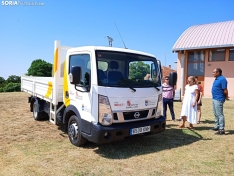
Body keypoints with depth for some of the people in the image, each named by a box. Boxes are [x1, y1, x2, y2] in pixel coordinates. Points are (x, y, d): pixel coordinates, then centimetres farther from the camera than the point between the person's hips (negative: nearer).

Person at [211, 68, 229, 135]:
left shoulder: (222, 79, -17)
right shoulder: (216, 79, 12)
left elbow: (225, 90, -17)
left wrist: (226, 97, -4)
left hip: (219, 99, -10)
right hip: (214, 99, 10)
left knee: (220, 114, -5)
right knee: (216, 114, 19)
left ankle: (221, 129, 1)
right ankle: (217, 126, 31)